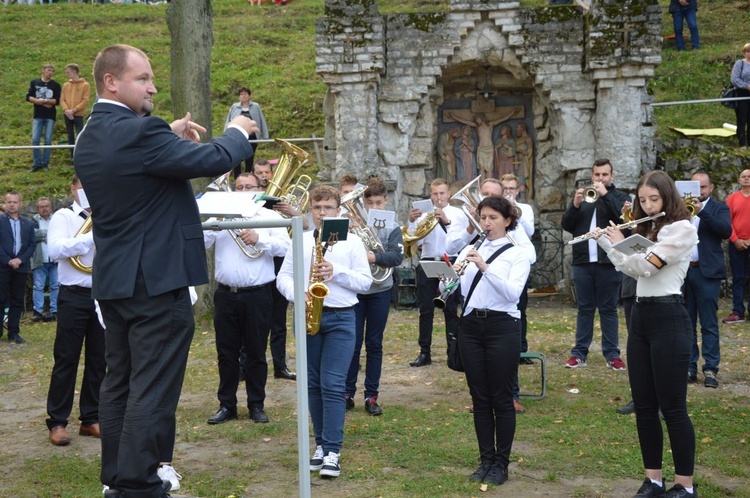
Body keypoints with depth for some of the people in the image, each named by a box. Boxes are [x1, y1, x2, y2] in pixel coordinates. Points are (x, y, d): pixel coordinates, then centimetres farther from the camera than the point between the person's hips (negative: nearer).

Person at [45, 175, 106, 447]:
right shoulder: (63, 217, 0)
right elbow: (56, 249, -17)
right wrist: (93, 236, -19)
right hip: (74, 296, -4)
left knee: (98, 360, 8)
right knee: (66, 359, -1)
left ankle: (90, 419, 17)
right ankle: (57, 422, 5)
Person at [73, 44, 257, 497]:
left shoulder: (91, 137, 10)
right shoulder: (138, 131, -20)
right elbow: (214, 161, -20)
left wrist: (171, 137, 14)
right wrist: (239, 131, -1)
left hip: (114, 280, 10)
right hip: (157, 279, -10)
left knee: (120, 383, 16)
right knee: (153, 390, -3)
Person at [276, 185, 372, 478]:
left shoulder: (352, 242, 5)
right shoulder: (300, 241, 10)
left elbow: (365, 282, 1)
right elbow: (283, 276, 6)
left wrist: (337, 272, -14)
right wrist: (297, 295, -14)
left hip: (340, 319, -3)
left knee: (333, 385, -9)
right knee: (313, 385, 8)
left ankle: (332, 451, -7)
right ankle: (321, 442, 19)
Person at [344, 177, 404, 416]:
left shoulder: (392, 228, 0)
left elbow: (397, 256, -12)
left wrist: (375, 257, -29)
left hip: (379, 291, 0)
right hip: (354, 288, 0)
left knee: (374, 344, 7)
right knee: (352, 343, 4)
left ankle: (371, 396, 14)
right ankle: (348, 392, 15)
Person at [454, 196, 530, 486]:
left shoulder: (517, 254, -1)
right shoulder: (469, 250, 11)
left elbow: (513, 293, -18)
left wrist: (486, 267, -27)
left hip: (502, 327, -4)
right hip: (471, 326, 4)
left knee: (502, 399, 1)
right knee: (480, 398, 9)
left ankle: (501, 464, 11)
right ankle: (486, 460, 18)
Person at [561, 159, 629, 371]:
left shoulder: (620, 197, 6)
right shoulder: (582, 196, 15)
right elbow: (567, 225, 7)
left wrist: (605, 195, -16)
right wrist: (575, 205, -10)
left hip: (608, 262, -3)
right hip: (583, 261, 3)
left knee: (608, 309, 1)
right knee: (584, 309, 6)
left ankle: (612, 354, 5)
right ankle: (579, 353, 8)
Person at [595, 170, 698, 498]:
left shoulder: (682, 229, -10)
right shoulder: (646, 230, 17)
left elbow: (645, 265, -18)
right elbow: (630, 268, 18)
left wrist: (619, 241, -2)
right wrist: (604, 240, 11)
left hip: (668, 318, -8)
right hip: (639, 317, 8)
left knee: (672, 407, -4)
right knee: (643, 405, 9)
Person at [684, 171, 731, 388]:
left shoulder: (719, 208, 4)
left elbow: (726, 231, -13)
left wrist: (701, 212, -20)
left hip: (706, 272, -3)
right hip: (682, 271, 3)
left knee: (709, 324, -3)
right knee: (686, 323, 7)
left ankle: (711, 369, 0)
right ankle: (689, 368, 14)